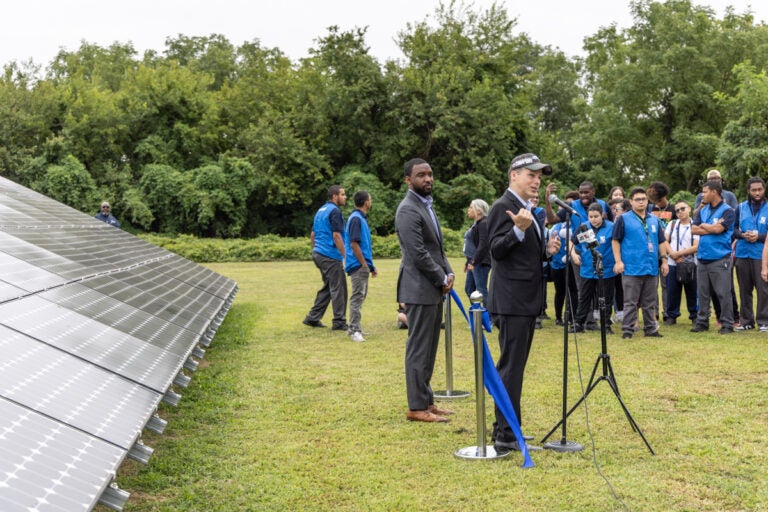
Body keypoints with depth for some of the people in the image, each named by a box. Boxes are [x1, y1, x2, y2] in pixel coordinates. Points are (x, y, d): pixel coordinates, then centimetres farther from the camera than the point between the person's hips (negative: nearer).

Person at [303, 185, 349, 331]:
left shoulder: (321, 210, 16)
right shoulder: (334, 211, -12)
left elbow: (312, 235, 19)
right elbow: (336, 236, -18)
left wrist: (316, 251, 24)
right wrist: (344, 256, -15)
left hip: (318, 253, 9)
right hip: (331, 255, -9)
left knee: (328, 287, 17)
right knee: (338, 288, -4)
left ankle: (313, 318, 17)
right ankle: (339, 322, -1)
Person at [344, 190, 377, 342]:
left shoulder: (361, 218, 15)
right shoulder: (356, 219, -15)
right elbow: (354, 244, -20)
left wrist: (371, 266, 21)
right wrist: (364, 264, -17)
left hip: (362, 265, 10)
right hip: (358, 265, -10)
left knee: (360, 296, 14)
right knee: (357, 297, -9)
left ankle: (355, 328, 21)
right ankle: (354, 330, -8)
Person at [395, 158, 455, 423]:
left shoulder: (426, 205, 17)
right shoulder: (408, 210, -15)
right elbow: (418, 253, -20)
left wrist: (448, 273, 5)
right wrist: (442, 279, -10)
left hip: (433, 288, 10)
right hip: (419, 289, -10)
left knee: (428, 349, 13)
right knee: (419, 348, -5)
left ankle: (426, 401, 21)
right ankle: (416, 407, 2)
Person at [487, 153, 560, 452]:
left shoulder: (528, 210, 18)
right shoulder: (503, 207, -11)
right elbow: (497, 250, -18)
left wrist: (547, 250, 5)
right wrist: (519, 229, -32)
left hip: (527, 301, 10)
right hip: (511, 301, -10)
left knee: (514, 368, 14)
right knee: (510, 368, -7)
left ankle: (505, 430, 23)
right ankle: (506, 436, -2)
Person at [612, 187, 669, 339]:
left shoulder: (654, 220, 14)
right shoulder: (623, 219, -2)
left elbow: (661, 242, 18)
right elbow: (615, 241, -3)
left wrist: (664, 260, 12)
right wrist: (618, 261, -10)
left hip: (651, 268, 5)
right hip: (632, 268, -5)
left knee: (650, 302, 12)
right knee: (630, 302, -3)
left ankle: (651, 328, 20)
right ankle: (627, 330, 0)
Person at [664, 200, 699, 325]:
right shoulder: (672, 224, 13)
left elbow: (696, 247, -10)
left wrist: (678, 253, -11)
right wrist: (672, 254, -10)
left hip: (690, 264, -3)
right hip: (672, 264, 3)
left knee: (692, 292, 2)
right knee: (672, 291, 5)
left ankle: (695, 316, 12)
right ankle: (671, 316, 14)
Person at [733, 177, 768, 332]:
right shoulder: (741, 208, 10)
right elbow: (733, 229, 11)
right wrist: (742, 235, -8)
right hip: (742, 254, 3)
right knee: (744, 289, 9)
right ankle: (746, 321, 18)